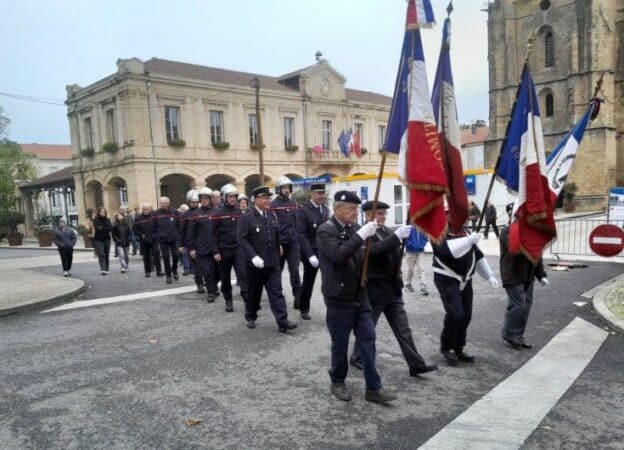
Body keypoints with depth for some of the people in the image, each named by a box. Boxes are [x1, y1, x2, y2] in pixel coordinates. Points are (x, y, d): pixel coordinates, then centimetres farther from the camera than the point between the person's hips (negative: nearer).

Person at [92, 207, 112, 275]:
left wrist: (102, 228, -12)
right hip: (98, 239, -3)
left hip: (106, 239, 3)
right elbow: (97, 229, -13)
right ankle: (103, 270, -21)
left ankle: (106, 269, 12)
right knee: (101, 255, -13)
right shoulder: (96, 220, 0)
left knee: (107, 254, 4)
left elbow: (111, 228, -5)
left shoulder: (107, 220, 8)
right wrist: (106, 229, -9)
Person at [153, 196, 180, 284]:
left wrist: (177, 233, 1)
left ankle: (174, 270, 27)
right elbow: (154, 226, 3)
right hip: (163, 239, 0)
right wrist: (157, 235, 3)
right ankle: (168, 275, 11)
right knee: (166, 257, 2)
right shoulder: (156, 213, -2)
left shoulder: (175, 212, -3)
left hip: (174, 238, 0)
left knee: (175, 255, 1)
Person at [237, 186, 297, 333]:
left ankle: (283, 321, -1)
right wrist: (253, 256, -24)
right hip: (255, 263, -4)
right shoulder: (246, 217, -8)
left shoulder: (272, 215, 9)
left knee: (277, 292, 0)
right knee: (254, 292, 11)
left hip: (273, 262, 4)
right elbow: (242, 239, -15)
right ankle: (251, 317, 30)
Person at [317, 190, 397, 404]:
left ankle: (373, 388, 15)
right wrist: (361, 235, -31)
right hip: (339, 299, -6)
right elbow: (338, 254, -31)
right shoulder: (325, 231, -13)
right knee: (340, 344, 8)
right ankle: (338, 382, 29)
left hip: (360, 296, 6)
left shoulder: (355, 227, 6)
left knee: (368, 340, 6)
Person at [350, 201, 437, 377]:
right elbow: (374, 250, -32)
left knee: (403, 329, 8)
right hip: (374, 290, -7)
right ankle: (357, 358, 29)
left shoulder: (387, 231, 11)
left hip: (393, 290, 7)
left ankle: (416, 364, 12)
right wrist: (396, 236, -35)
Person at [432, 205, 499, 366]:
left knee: (466, 316, 7)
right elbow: (447, 249, -31)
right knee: (455, 315, -15)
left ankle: (458, 349, 24)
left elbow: (478, 256, 16)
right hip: (447, 280, -7)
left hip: (465, 280, 7)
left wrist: (490, 276, 9)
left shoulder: (464, 233, 14)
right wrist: (470, 240, -35)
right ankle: (445, 348, 7)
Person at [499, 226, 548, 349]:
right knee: (518, 306, -8)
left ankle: (518, 336, 19)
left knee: (526, 306, 7)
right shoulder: (507, 232, -9)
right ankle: (509, 335, 9)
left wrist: (541, 275, 8)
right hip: (513, 277, -7)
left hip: (528, 277, 7)